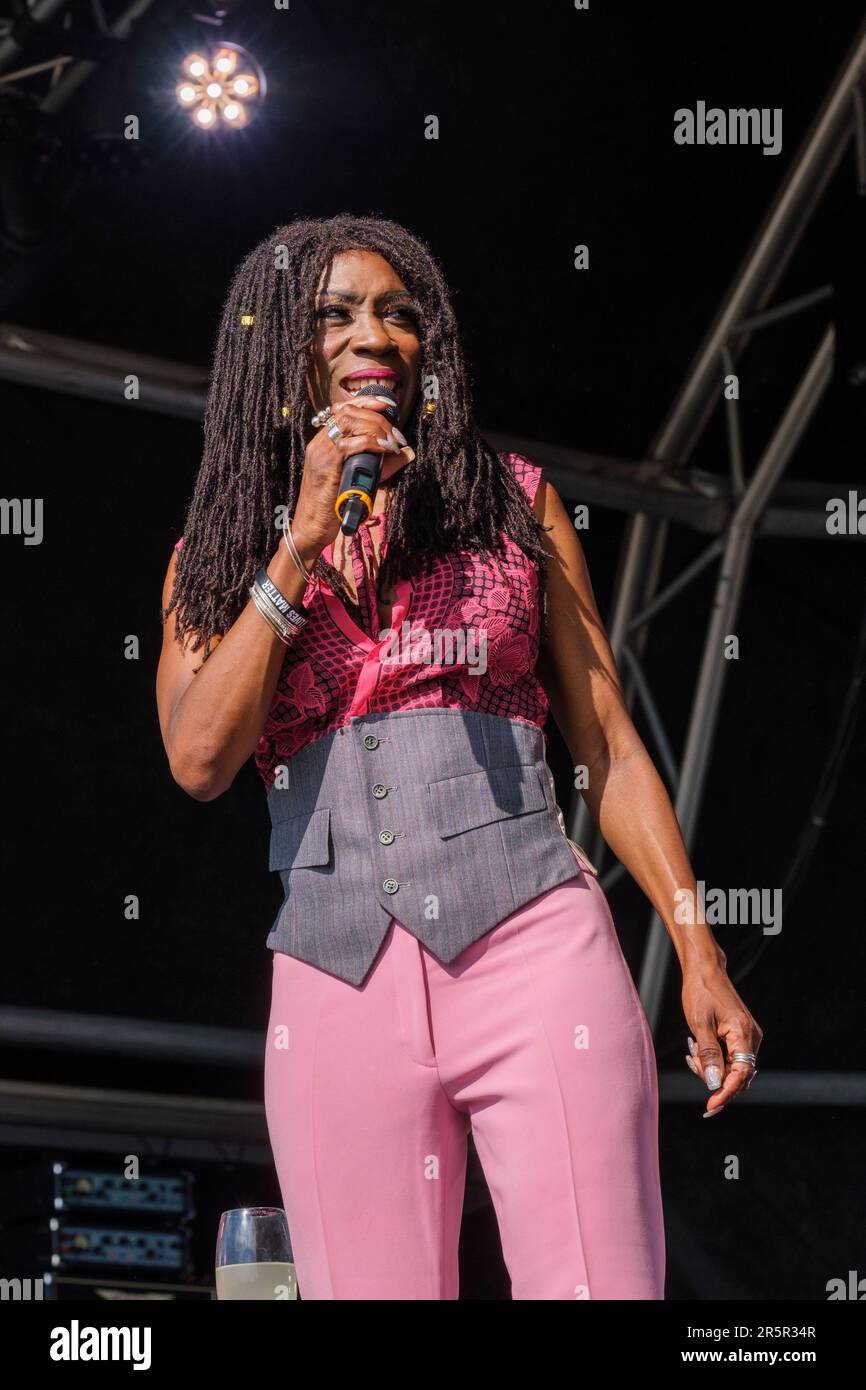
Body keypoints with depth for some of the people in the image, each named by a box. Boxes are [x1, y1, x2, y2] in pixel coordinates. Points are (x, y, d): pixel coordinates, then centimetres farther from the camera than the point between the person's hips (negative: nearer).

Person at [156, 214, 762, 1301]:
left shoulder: (513, 502, 12)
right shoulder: (217, 553, 14)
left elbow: (610, 749, 11)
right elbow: (198, 760, -3)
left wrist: (700, 959, 4)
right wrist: (305, 538, -5)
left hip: (533, 949, -1)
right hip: (338, 988, 1)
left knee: (599, 1287, -8)